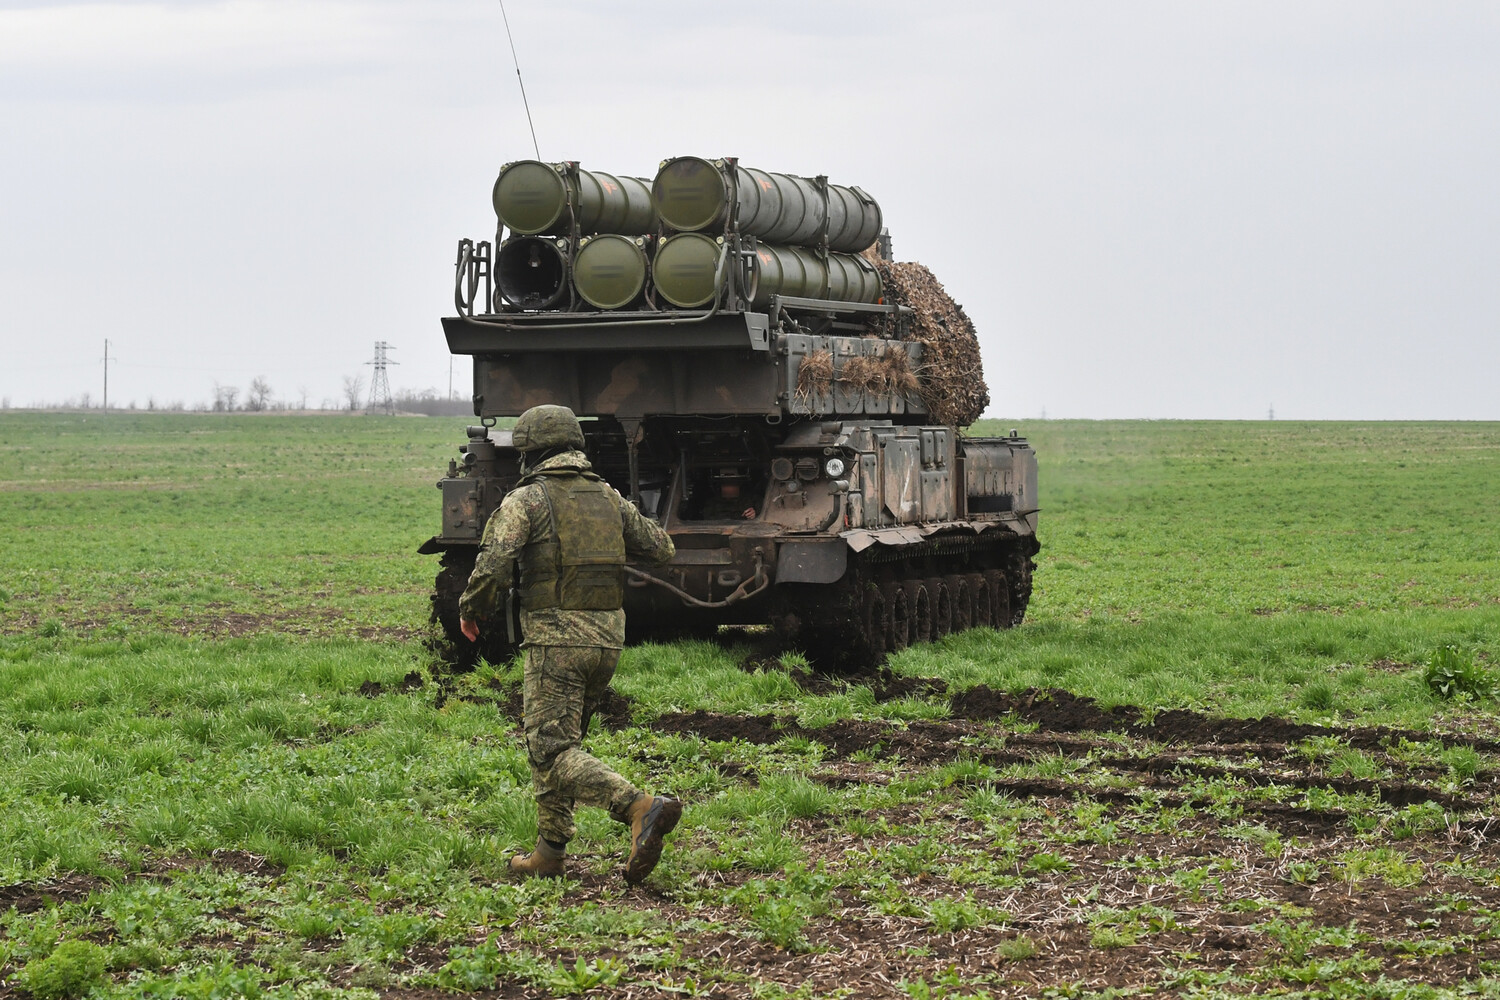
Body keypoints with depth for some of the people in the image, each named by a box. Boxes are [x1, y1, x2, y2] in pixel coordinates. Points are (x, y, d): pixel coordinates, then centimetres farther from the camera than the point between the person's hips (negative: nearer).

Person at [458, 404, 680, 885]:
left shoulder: (527, 498, -4)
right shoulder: (607, 496, 13)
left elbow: (494, 565, -15)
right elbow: (661, 547, 18)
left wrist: (471, 610, 3)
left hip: (556, 638, -7)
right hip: (607, 638, 7)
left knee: (552, 751, -9)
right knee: (554, 741, 19)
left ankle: (642, 808, -27)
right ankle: (549, 852, 18)